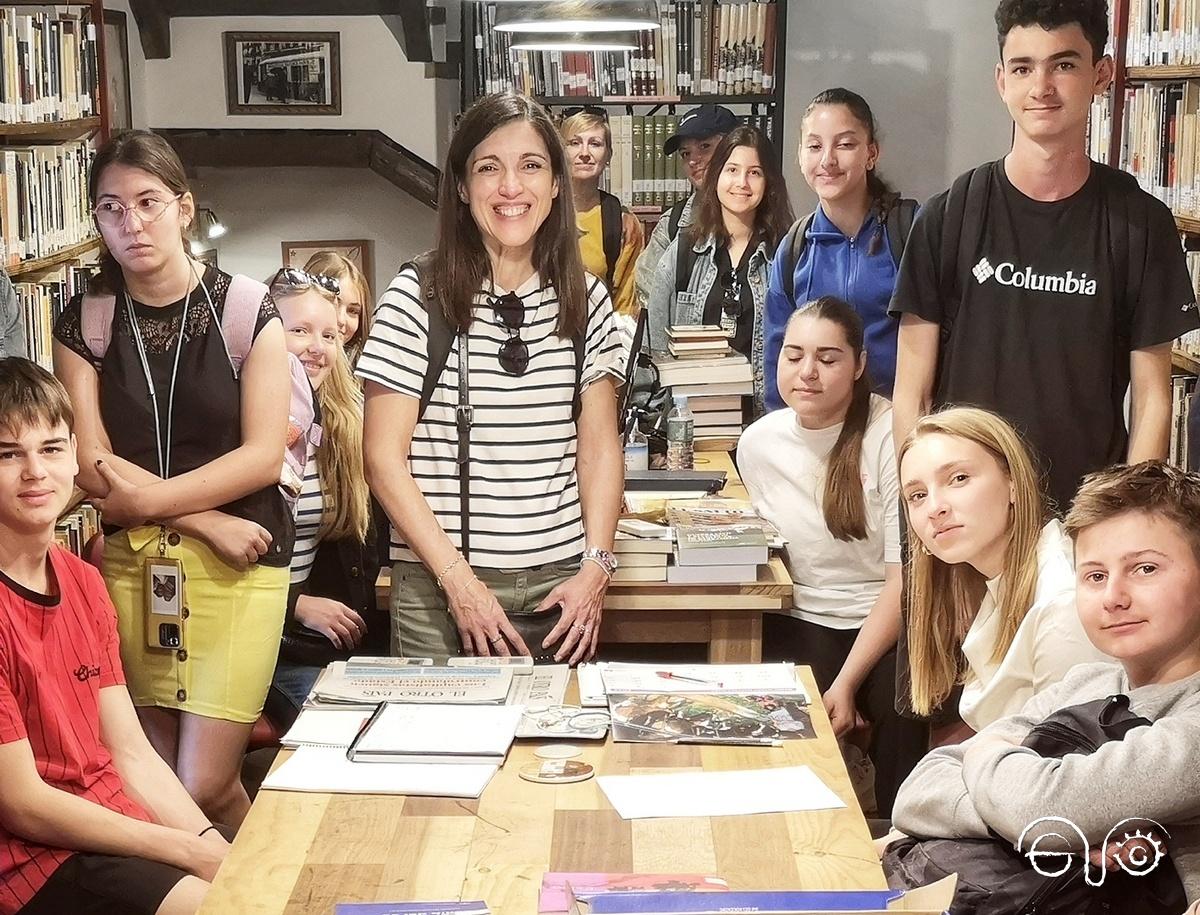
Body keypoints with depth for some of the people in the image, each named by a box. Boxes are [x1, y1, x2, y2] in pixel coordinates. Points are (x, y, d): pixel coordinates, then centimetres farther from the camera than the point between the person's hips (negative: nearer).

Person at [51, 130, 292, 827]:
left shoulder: (247, 310, -1)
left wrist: (147, 496, -13)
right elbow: (93, 467, -2)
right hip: (130, 564, 3)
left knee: (204, 787, -7)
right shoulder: (85, 322, 5)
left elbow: (264, 456, -7)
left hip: (237, 566, -3)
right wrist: (208, 520, -11)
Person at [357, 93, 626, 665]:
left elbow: (599, 446, 8)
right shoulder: (418, 297, -6)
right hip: (438, 585, -3)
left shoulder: (586, 300, 5)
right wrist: (458, 579, -12)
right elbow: (383, 457, -6)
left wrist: (596, 566, -4)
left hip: (559, 585, 3)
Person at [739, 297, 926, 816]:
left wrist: (847, 682, -19)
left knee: (899, 706, -31)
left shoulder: (889, 435, -11)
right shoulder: (758, 443, 4)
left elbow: (905, 578, -10)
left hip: (886, 624, -3)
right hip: (801, 624, 3)